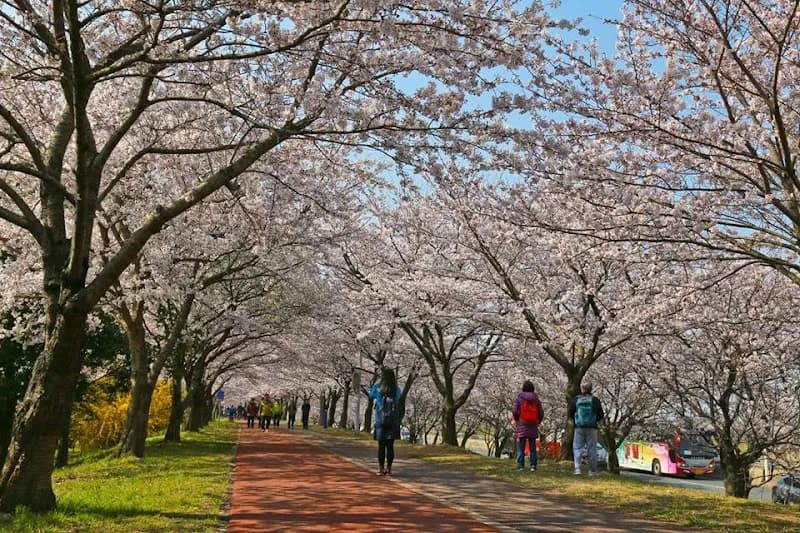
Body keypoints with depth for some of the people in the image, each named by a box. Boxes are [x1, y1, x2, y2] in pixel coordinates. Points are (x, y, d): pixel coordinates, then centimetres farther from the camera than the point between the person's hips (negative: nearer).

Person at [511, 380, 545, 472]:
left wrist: (516, 420, 11)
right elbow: (541, 413, 2)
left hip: (522, 426, -2)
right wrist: (538, 422, 18)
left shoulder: (519, 398, -5)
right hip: (533, 427, 2)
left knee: (521, 447, 1)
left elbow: (514, 412, -7)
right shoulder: (536, 399, 2)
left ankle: (520, 466, -2)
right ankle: (533, 466, 5)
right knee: (533, 447, 9)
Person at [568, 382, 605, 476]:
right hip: (592, 428, 0)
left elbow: (569, 413, 2)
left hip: (579, 427, 0)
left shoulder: (575, 399, -2)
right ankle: (592, 471, 13)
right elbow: (601, 415, 0)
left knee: (577, 447, 5)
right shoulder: (595, 400, -4)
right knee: (592, 449, 8)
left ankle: (577, 469, -8)